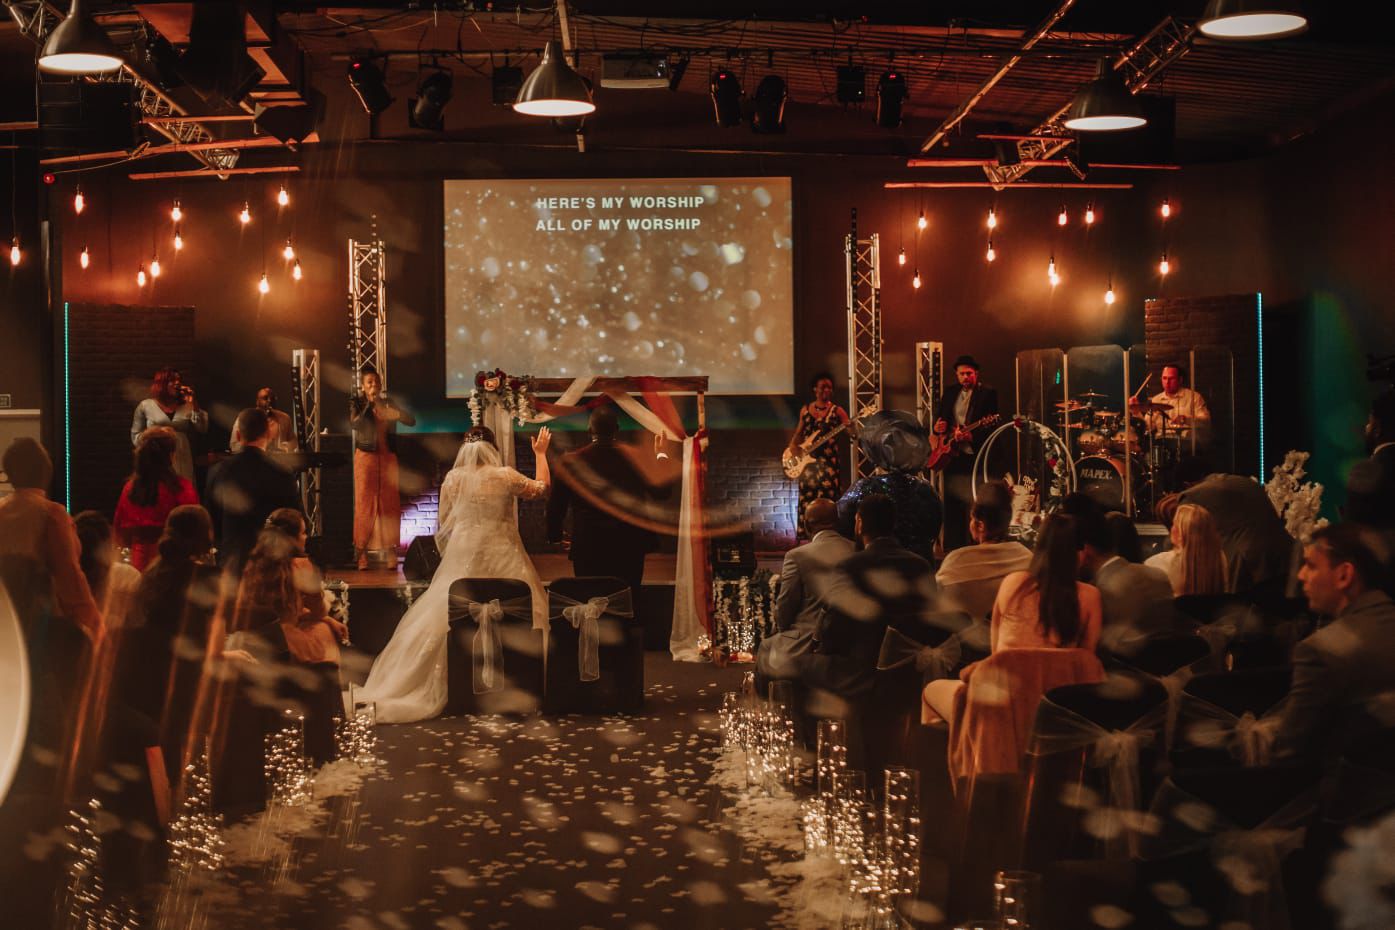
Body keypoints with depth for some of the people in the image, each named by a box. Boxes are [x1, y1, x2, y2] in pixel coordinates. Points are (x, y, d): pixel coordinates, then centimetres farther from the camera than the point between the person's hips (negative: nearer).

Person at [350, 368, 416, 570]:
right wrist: (369, 403, -16)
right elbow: (355, 424, -16)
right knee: (365, 503, -3)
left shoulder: (388, 403, 10)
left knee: (390, 503, 0)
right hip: (366, 457, -3)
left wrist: (397, 414, -17)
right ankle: (362, 551, -1)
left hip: (388, 457, 3)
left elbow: (412, 421, 2)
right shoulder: (357, 403, 3)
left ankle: (390, 550, 4)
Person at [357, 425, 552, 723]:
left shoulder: (453, 479, 2)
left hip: (462, 557, 2)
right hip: (500, 557, -2)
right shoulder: (504, 476, -5)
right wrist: (540, 453, 19)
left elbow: (445, 522, 9)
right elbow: (543, 487, 10)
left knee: (450, 618, 6)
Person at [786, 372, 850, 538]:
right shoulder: (805, 410, 11)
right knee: (807, 501, 4)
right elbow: (799, 432, 19)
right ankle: (808, 536, 10)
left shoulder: (837, 411, 0)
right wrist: (793, 445, 0)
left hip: (828, 461, -3)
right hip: (807, 461, 4)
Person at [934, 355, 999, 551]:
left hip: (973, 456, -6)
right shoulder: (950, 393, 15)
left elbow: (990, 427, -10)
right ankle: (952, 549, 14)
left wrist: (971, 437, -25)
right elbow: (939, 416, 22)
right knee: (951, 504, 8)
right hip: (951, 455, 6)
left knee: (973, 504, -8)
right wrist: (937, 427, -1)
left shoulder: (987, 393, -3)